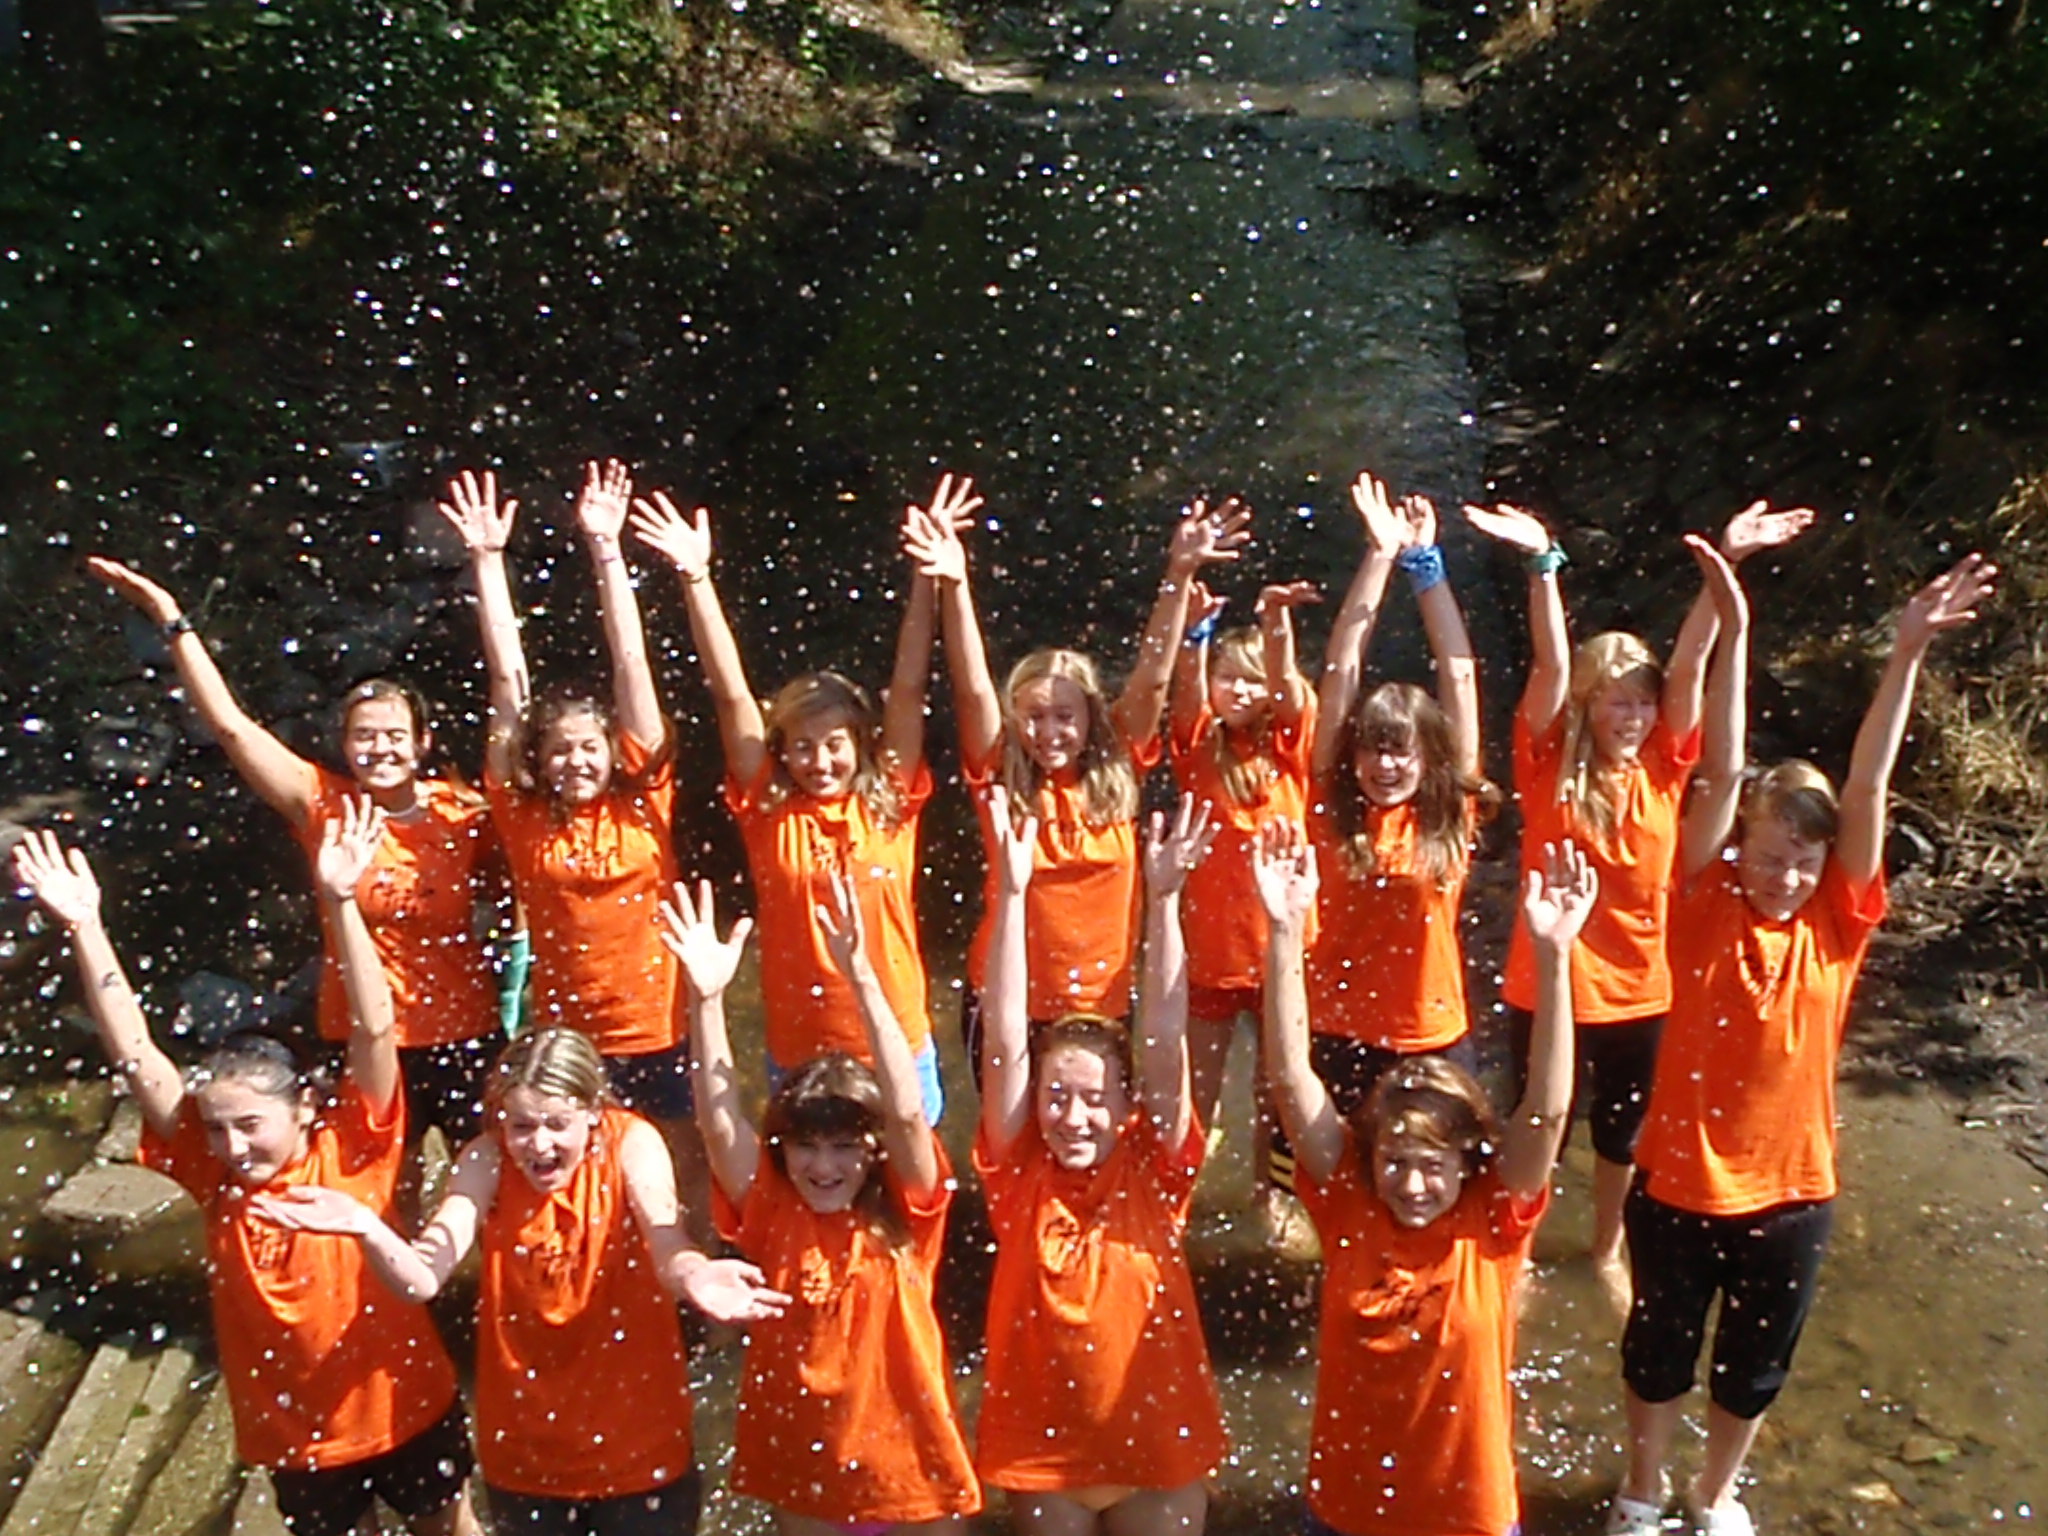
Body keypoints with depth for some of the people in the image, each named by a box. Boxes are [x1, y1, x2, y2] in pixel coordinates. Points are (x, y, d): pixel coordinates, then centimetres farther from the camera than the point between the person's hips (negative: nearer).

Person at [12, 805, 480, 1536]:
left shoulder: (354, 1148, -19)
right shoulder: (212, 1171, -12)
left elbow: (375, 1030, -31)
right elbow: (134, 1056, -18)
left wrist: (339, 903, -42)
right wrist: (85, 927, -25)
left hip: (406, 1405, -3)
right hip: (293, 1428, 3)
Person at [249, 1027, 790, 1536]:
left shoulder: (632, 1142, -17)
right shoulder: (488, 1159, -13)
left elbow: (666, 1245, -35)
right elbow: (422, 1279, -25)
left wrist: (692, 1276, -59)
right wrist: (364, 1226, -45)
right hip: (525, 1447, 2)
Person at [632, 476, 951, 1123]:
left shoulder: (891, 803, -3)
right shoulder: (768, 812, -3)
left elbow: (909, 688, -8)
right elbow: (731, 696, -8)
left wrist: (928, 573, -12)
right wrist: (696, 578, -12)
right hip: (797, 1055, 0)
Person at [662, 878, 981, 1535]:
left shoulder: (905, 1214, -13)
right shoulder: (771, 1212, -8)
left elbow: (907, 1112, -29)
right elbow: (719, 1121, -22)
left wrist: (862, 978, -39)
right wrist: (707, 996, -35)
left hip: (909, 1463, -2)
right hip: (801, 1468, 2)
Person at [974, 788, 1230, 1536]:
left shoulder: (1154, 1170, -10)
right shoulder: (1021, 1173, -10)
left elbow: (1167, 1044, -21)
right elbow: (1005, 1043, -20)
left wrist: (1164, 900, -29)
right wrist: (1011, 893, -28)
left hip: (1158, 1446, 0)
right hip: (1042, 1447, 1)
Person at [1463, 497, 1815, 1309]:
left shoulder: (1662, 768, -4)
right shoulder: (1549, 768, -12)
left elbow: (1690, 666, -13)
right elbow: (1551, 668, -23)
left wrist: (1728, 563, -21)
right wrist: (1542, 564, -35)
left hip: (1641, 989, 3)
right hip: (1550, 984, -3)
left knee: (1622, 1129, 21)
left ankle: (1607, 1251, 44)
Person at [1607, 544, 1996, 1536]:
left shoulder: (1835, 924, -7)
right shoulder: (1705, 907, -12)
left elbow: (1866, 790, -16)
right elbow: (1722, 776, -21)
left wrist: (1909, 654, -23)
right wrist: (1732, 630, -29)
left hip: (1790, 1190, 2)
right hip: (1680, 1180, -2)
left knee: (1755, 1364, 20)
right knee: (1659, 1351, 17)